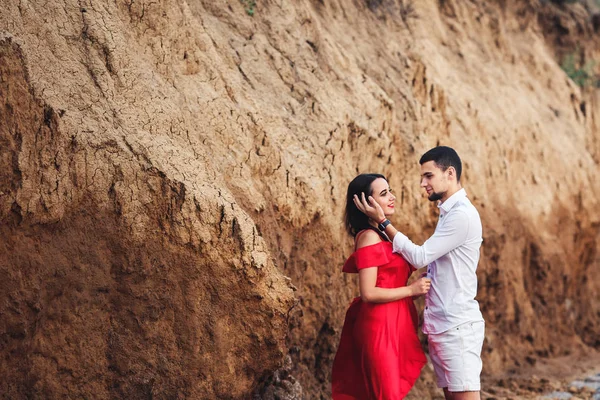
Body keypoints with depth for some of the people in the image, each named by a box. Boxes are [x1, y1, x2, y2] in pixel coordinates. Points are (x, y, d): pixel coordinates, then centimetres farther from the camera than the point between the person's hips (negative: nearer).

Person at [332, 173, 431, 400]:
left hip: (393, 324, 9)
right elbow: (368, 293, -20)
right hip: (381, 326, -9)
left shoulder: (383, 235, 13)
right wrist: (411, 290, -16)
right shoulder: (369, 237, -15)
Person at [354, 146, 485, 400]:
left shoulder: (462, 214, -15)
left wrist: (383, 222, -11)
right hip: (441, 325, 10)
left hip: (457, 325, -10)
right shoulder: (448, 213, 17)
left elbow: (420, 257, -15)